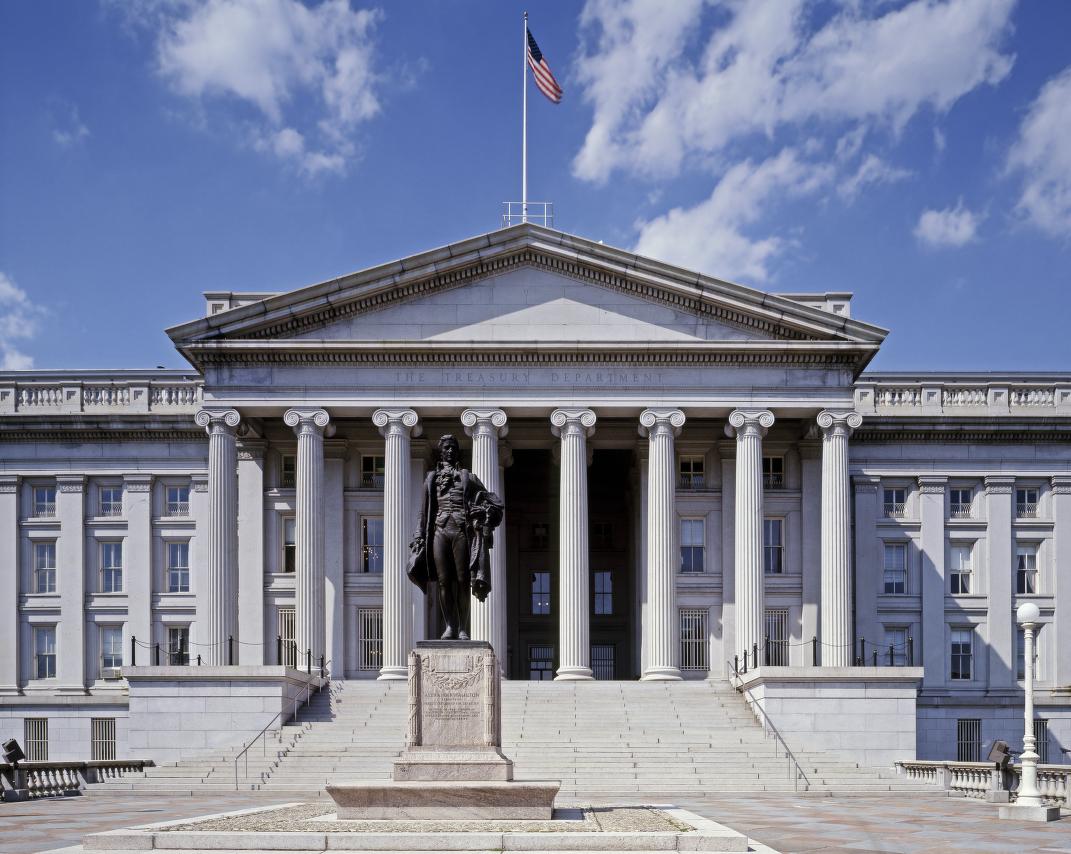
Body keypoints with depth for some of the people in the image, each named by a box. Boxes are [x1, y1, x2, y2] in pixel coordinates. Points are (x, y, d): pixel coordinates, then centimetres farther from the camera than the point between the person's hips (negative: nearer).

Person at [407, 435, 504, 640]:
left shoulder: (467, 477, 14)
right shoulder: (432, 478, 18)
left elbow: (494, 500, 14)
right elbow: (425, 511, 16)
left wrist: (484, 511, -5)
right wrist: (420, 536, 9)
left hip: (462, 532, -1)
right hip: (440, 531, 1)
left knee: (462, 581, -5)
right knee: (443, 581, -5)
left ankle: (463, 628, -3)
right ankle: (450, 626, 0)